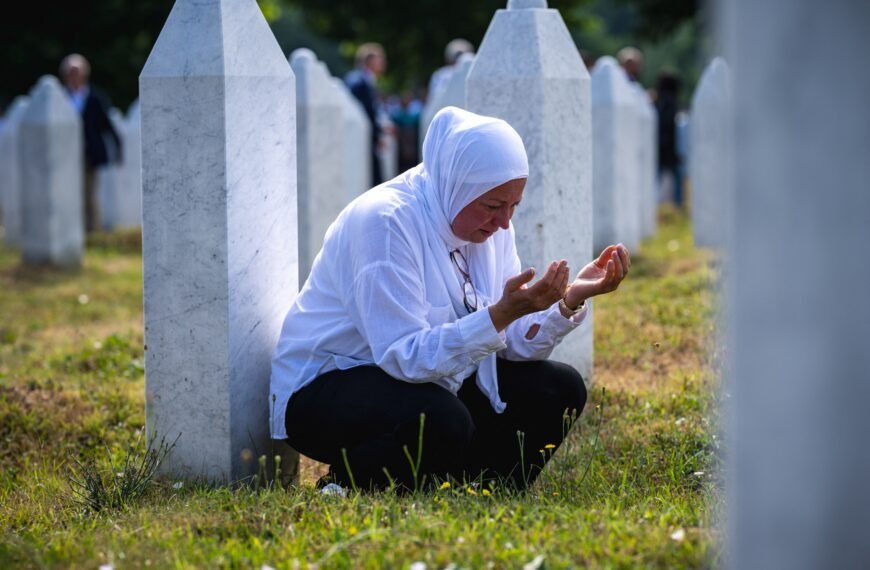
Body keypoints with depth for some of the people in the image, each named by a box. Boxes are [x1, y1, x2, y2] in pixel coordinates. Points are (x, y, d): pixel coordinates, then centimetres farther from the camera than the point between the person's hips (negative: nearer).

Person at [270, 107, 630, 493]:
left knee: (560, 389, -3)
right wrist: (501, 313, -40)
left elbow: (514, 342, -2)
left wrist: (572, 300, -18)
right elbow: (406, 357, -33)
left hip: (433, 377, 8)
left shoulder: (490, 224, -1)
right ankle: (344, 488, -10)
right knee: (441, 420, -37)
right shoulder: (385, 221, -26)